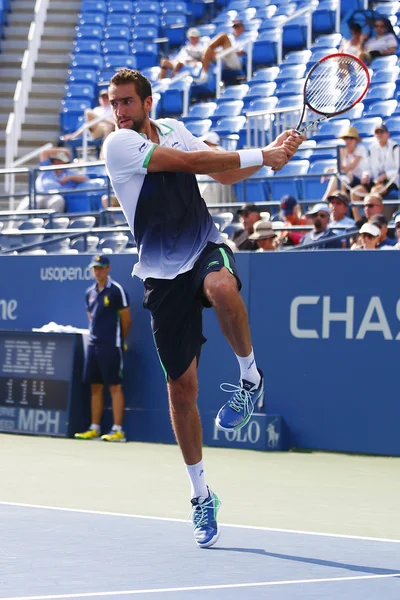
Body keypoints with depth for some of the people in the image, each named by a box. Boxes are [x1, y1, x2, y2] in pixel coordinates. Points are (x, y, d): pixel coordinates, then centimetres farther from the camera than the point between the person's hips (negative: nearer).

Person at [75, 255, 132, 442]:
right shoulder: (90, 292, 12)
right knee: (95, 387, 9)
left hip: (111, 346, -7)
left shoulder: (116, 291, -8)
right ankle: (94, 429, 14)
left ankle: (118, 431, -6)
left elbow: (126, 320, -4)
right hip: (94, 345, 7)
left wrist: (120, 340, 6)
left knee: (114, 386, -6)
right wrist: (96, 335, 13)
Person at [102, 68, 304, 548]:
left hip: (205, 248, 2)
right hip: (163, 273, -2)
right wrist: (261, 156, -12)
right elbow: (193, 162, -16)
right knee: (181, 387, 0)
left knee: (221, 288, -38)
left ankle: (250, 377, -13)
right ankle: (201, 495, 17)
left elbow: (223, 173, 19)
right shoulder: (119, 144, -10)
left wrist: (273, 155, 3)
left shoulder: (173, 129, 7)